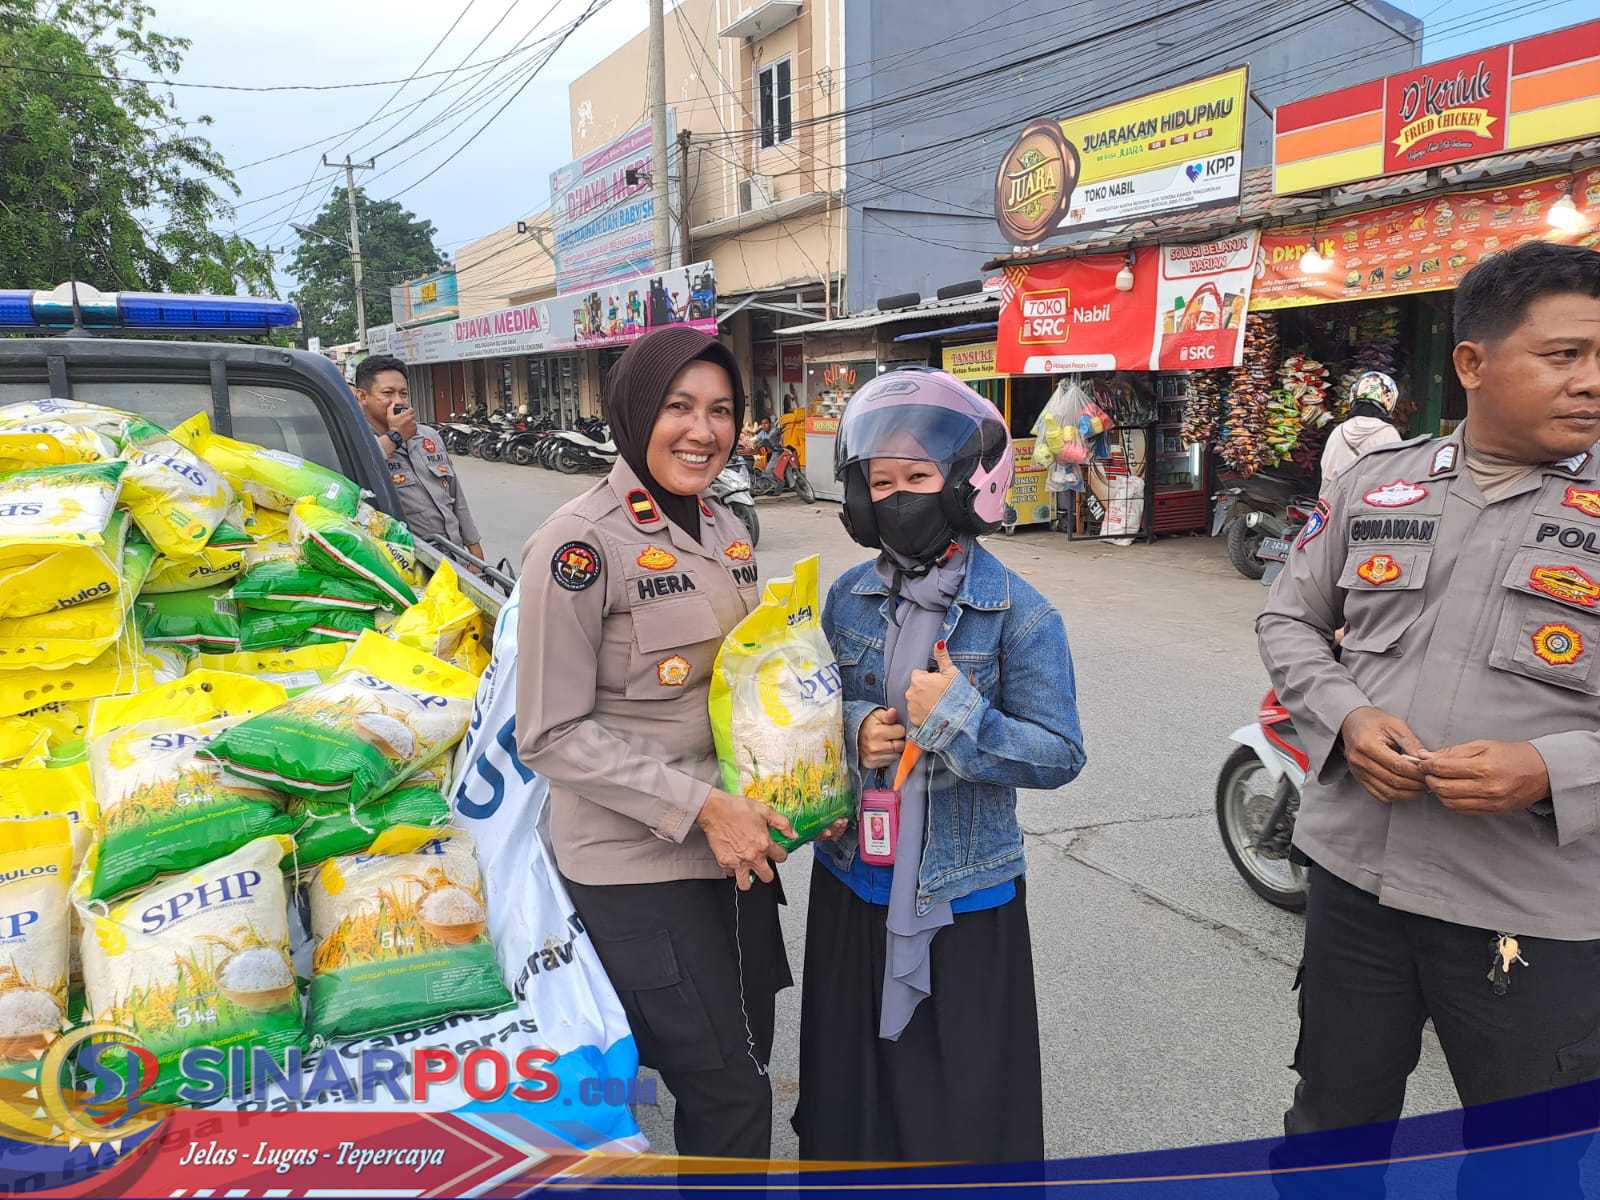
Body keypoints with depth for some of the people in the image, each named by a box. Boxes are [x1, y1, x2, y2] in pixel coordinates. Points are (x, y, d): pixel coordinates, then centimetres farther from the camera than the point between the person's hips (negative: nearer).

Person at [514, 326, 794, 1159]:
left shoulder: (723, 529, 7)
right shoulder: (580, 547, -16)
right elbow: (553, 736, -17)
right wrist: (699, 804, -21)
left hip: (736, 845, 7)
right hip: (636, 865, -7)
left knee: (746, 1053, 20)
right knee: (728, 1097, 2)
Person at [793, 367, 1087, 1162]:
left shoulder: (1020, 614, -12)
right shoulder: (846, 599, 0)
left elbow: (1060, 756, -13)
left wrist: (959, 718, -26)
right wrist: (853, 732, -13)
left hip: (966, 896, -4)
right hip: (855, 884, 4)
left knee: (964, 1104, 10)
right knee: (854, 1083, 20)